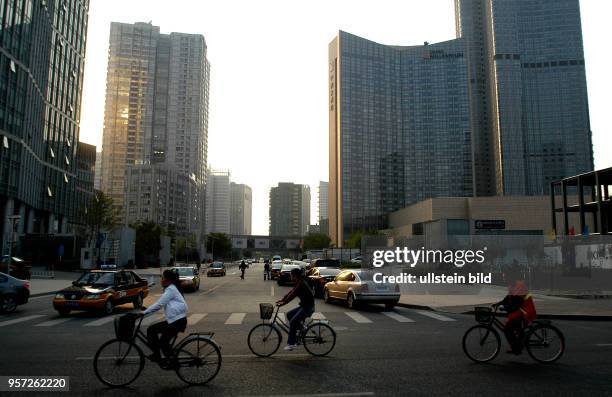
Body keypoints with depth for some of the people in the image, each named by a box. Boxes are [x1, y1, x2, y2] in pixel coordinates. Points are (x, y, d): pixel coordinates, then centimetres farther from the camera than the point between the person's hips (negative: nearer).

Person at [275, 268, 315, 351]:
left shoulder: (301, 284, -20)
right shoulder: (299, 283, 10)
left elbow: (292, 295, -25)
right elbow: (291, 292, 13)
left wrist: (283, 303, -24)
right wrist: (282, 300, 8)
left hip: (308, 307, -10)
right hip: (304, 306, 10)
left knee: (292, 322, -13)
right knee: (289, 314, 10)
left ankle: (292, 343, -6)